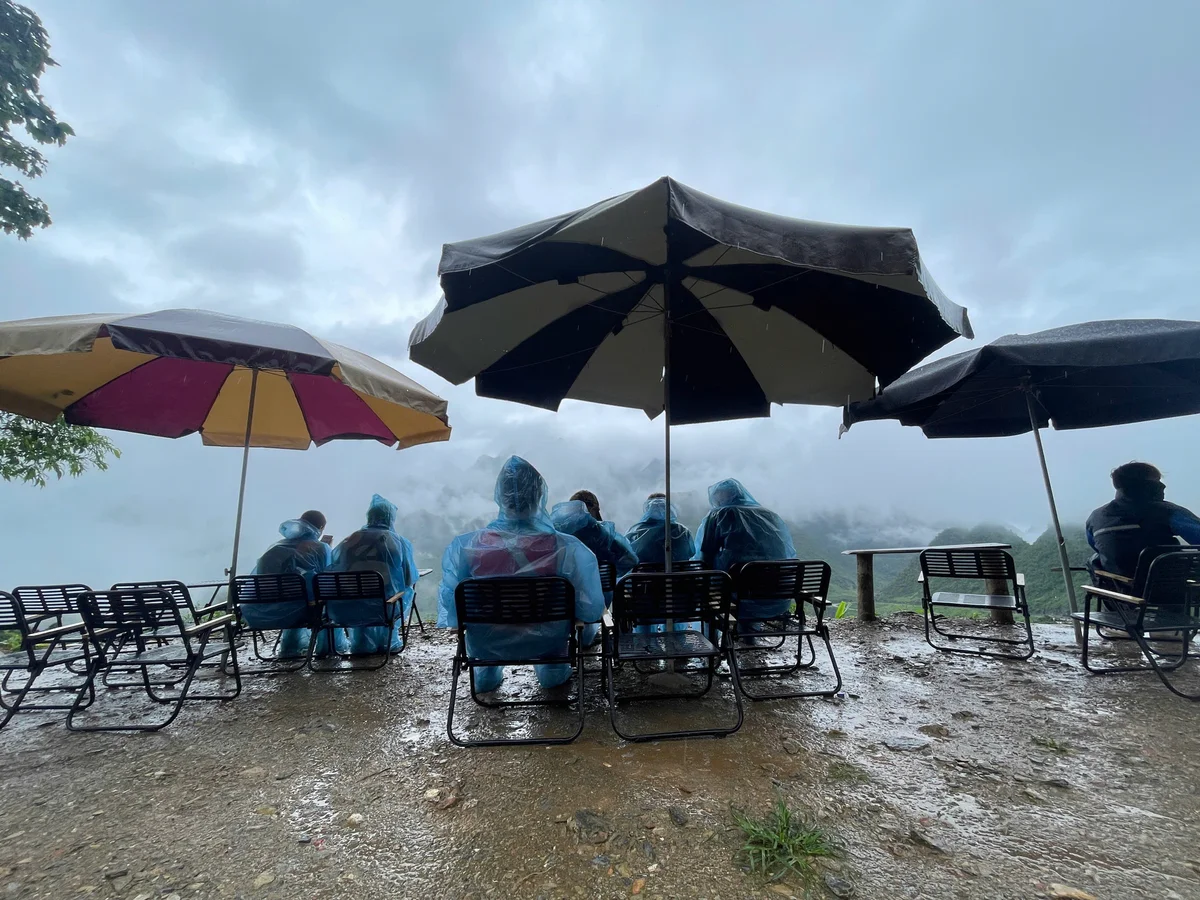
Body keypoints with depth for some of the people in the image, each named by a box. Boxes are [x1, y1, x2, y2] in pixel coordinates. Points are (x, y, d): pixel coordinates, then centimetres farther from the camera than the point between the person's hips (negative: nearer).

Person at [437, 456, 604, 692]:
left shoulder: (463, 547, -23)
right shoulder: (568, 548, -26)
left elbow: (451, 612, -13)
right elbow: (593, 610, -18)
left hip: (486, 644, 1)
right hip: (547, 642, -1)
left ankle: (486, 673, 49)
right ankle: (553, 669, 45)